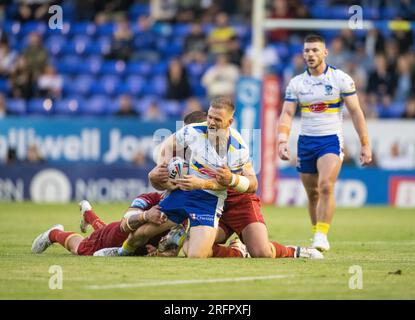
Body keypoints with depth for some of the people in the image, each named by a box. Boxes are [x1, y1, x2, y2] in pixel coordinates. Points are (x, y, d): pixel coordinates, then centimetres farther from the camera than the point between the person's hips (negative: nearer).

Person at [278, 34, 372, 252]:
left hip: (331, 140, -3)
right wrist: (282, 140, -18)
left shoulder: (341, 79, -3)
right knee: (312, 193, 8)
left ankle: (322, 236, -21)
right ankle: (317, 237, 21)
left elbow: (355, 112, 0)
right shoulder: (296, 83, 4)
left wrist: (365, 144, -4)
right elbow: (286, 114, -1)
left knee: (325, 186, -22)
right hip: (305, 142, 4)